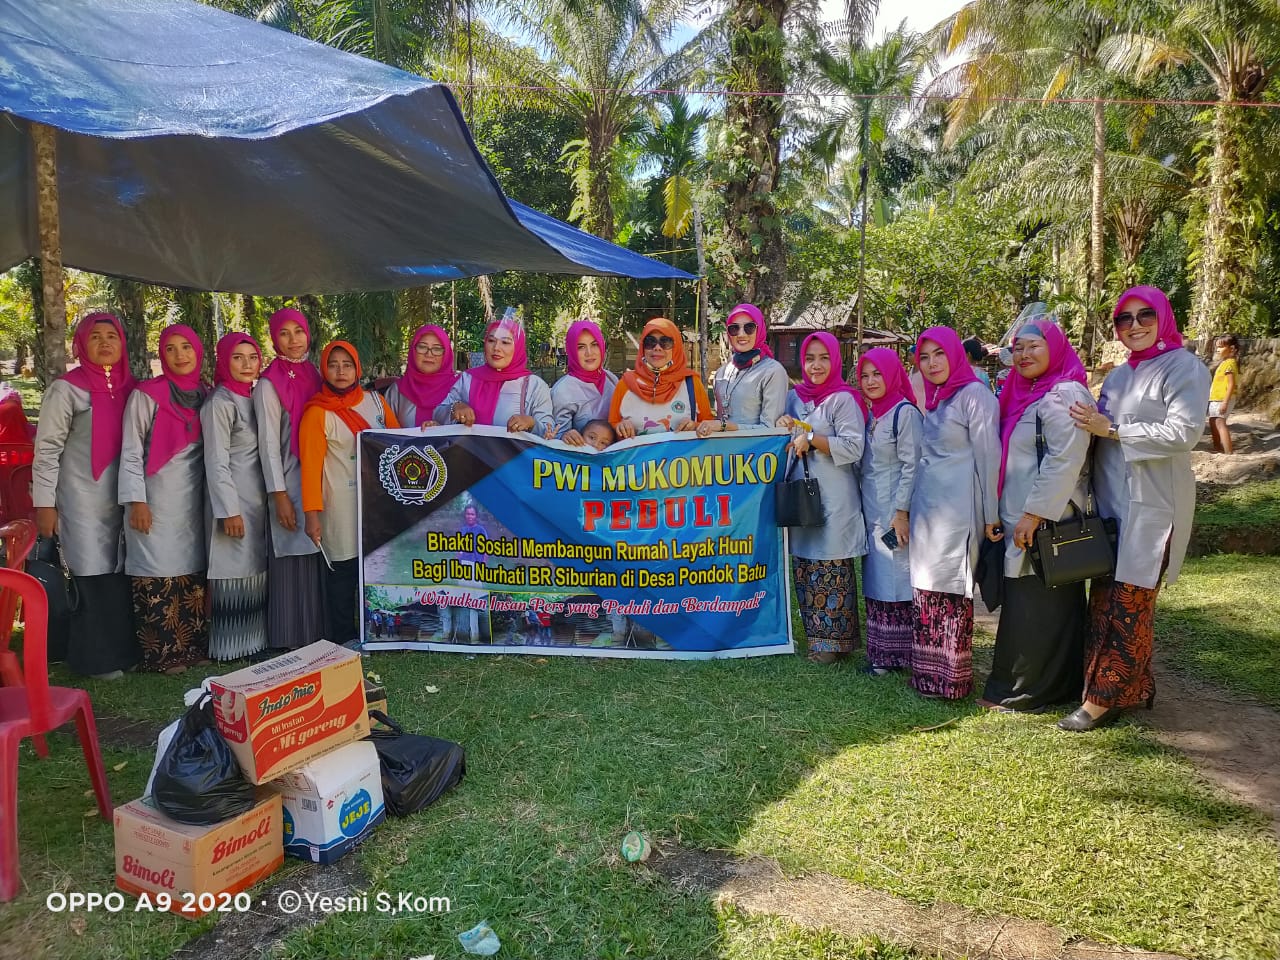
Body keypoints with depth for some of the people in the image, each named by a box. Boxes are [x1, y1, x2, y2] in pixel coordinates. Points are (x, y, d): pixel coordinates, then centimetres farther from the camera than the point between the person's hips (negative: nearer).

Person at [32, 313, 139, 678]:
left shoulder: (132, 388, 8)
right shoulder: (67, 388, -4)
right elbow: (47, 449, -5)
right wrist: (44, 503, -8)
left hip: (125, 498, 4)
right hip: (83, 501, -4)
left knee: (124, 574, 7)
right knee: (94, 577, -1)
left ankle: (125, 649, 19)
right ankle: (97, 658, 13)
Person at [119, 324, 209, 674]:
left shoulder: (205, 396, 10)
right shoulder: (146, 395, -5)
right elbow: (130, 452, -6)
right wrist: (136, 501, -13)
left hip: (193, 502, 5)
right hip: (156, 503, -5)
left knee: (192, 572, 7)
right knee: (158, 575, -5)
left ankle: (193, 646, 15)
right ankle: (163, 653, 3)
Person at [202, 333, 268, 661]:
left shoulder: (252, 399, 12)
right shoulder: (220, 402, -10)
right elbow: (216, 462, -15)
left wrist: (269, 499, 11)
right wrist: (229, 510, -18)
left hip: (257, 499, 7)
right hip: (234, 501, -7)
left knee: (254, 572, 10)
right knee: (234, 574, -2)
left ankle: (252, 640, 19)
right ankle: (230, 647, 7)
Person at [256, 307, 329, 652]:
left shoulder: (315, 376, 10)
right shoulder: (269, 384, -7)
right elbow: (268, 445, -10)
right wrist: (280, 496, -15)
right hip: (290, 484, -6)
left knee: (318, 561, 10)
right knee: (292, 565, -1)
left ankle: (318, 637, 20)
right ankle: (291, 644, 9)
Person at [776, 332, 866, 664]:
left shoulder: (843, 399, -6)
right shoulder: (795, 396, 12)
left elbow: (853, 448, -13)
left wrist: (811, 439, -17)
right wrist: (783, 426, 0)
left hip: (833, 497, -6)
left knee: (832, 568, -2)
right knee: (805, 565, 9)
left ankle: (834, 640, 8)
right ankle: (815, 635, 21)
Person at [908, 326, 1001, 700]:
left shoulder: (974, 395, -8)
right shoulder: (935, 398, 16)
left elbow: (988, 455, -11)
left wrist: (991, 515, -12)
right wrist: (906, 509, 19)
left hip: (956, 510, -8)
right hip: (926, 507, 8)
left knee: (952, 593, -3)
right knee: (927, 588, 10)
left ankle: (953, 679, 8)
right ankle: (928, 672, 19)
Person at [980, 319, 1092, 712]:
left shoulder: (1064, 394, -14)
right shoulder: (1025, 394, 15)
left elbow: (1065, 461, -22)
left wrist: (1034, 513, -22)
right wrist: (1013, 516, 18)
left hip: (1046, 522, -9)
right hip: (1024, 521, 9)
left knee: (1033, 607, -2)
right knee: (1053, 605, 16)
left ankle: (1022, 692, 8)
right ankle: (1059, 685, 26)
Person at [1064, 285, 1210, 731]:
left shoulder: (1183, 368, -6)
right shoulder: (1119, 376, 16)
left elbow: (1183, 432, -17)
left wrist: (1110, 430, -16)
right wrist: (1091, 424, -1)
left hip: (1151, 506, -7)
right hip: (1111, 502, 7)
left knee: (1130, 603, -3)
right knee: (1106, 598, 8)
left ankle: (1104, 698, 3)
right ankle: (1134, 687, 21)